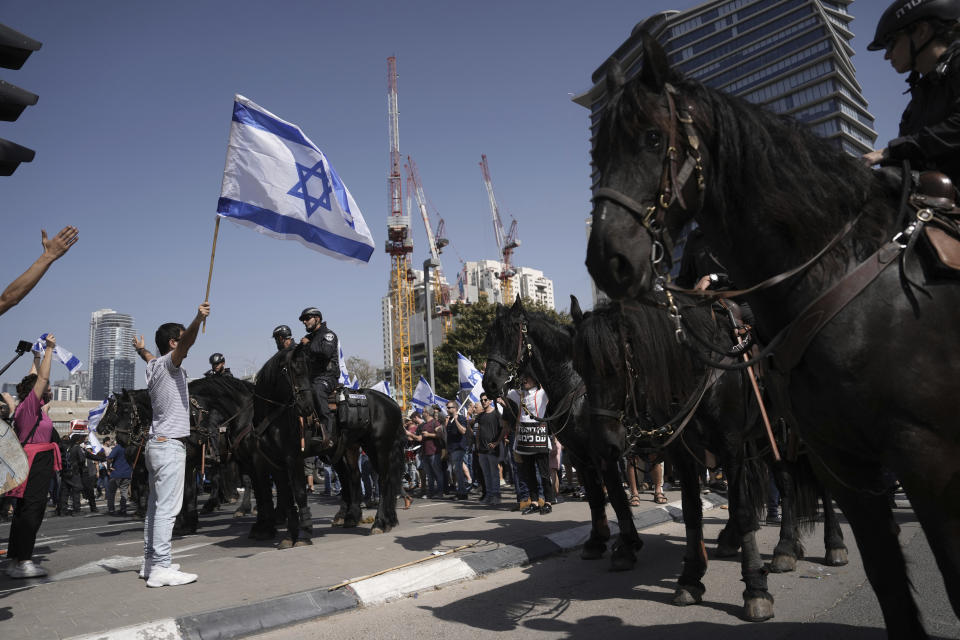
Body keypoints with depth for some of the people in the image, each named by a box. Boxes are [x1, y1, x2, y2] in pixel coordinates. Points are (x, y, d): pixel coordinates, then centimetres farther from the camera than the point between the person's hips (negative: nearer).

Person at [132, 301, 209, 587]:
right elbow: (187, 343, -32)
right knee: (167, 508, -11)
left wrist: (141, 350, 65)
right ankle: (161, 569, -12)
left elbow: (150, 357, 42)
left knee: (156, 506, 12)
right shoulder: (167, 363, -10)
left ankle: (151, 561, 19)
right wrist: (198, 320, -49)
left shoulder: (154, 365, 16)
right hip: (170, 445, -10)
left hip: (157, 444, 10)